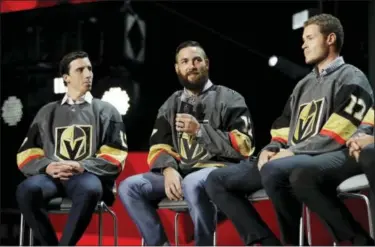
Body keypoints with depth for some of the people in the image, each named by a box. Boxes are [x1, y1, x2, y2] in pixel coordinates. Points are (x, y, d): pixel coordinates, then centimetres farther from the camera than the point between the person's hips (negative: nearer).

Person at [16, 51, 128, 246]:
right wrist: (47, 167, -10)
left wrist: (81, 167, -13)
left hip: (89, 176, -1)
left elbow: (115, 157, 5)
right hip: (52, 176, 2)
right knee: (27, 190, -34)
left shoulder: (106, 111, 16)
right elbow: (27, 155, 13)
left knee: (89, 189, -40)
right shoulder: (47, 113, 21)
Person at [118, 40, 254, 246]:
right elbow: (158, 147, 10)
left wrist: (200, 130, -13)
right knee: (129, 187, -16)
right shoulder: (170, 106, 19)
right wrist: (169, 170, -13)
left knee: (192, 184, -39)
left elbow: (242, 147, -6)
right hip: (180, 172, 5)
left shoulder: (229, 99, 4)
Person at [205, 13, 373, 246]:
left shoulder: (351, 78, 3)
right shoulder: (304, 84, 27)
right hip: (293, 160, 8)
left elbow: (339, 135, -11)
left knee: (274, 170, -40)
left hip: (331, 158, -8)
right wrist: (271, 149, 0)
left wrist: (293, 151, -14)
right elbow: (283, 128, 22)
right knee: (217, 180, -3)